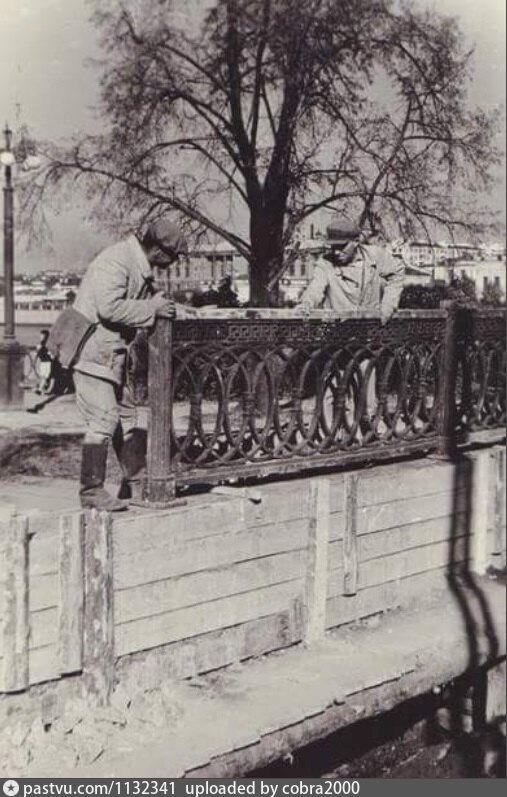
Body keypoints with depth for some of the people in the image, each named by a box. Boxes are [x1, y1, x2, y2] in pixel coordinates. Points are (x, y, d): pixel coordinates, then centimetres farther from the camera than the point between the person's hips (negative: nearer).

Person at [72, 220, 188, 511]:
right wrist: (152, 310, -20)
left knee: (127, 415, 14)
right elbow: (110, 308, -28)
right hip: (93, 350, -10)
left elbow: (134, 303, 22)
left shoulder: (142, 267, 12)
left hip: (113, 353, 10)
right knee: (104, 419, -12)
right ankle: (92, 491, -6)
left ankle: (136, 482, 23)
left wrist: (160, 303, 2)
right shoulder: (116, 261, -19)